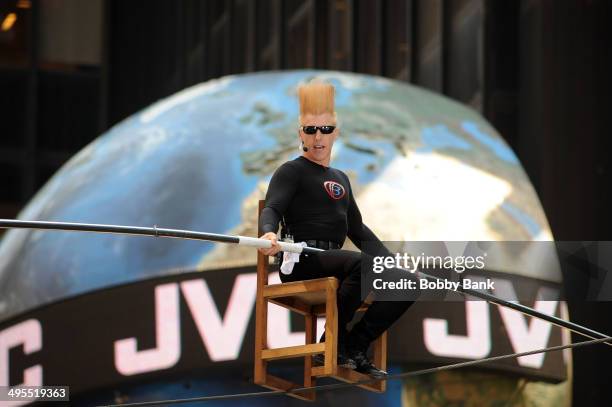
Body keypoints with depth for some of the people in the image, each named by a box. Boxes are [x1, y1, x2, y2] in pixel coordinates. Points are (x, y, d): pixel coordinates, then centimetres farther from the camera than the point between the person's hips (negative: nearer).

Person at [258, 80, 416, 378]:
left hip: (332, 260, 8)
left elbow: (357, 229, 31)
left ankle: (355, 348, -4)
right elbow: (271, 209, -13)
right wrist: (268, 233, -37)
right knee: (360, 262, -36)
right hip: (301, 261, -8)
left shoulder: (340, 179, 26)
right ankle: (331, 344, -23)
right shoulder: (291, 171, 4)